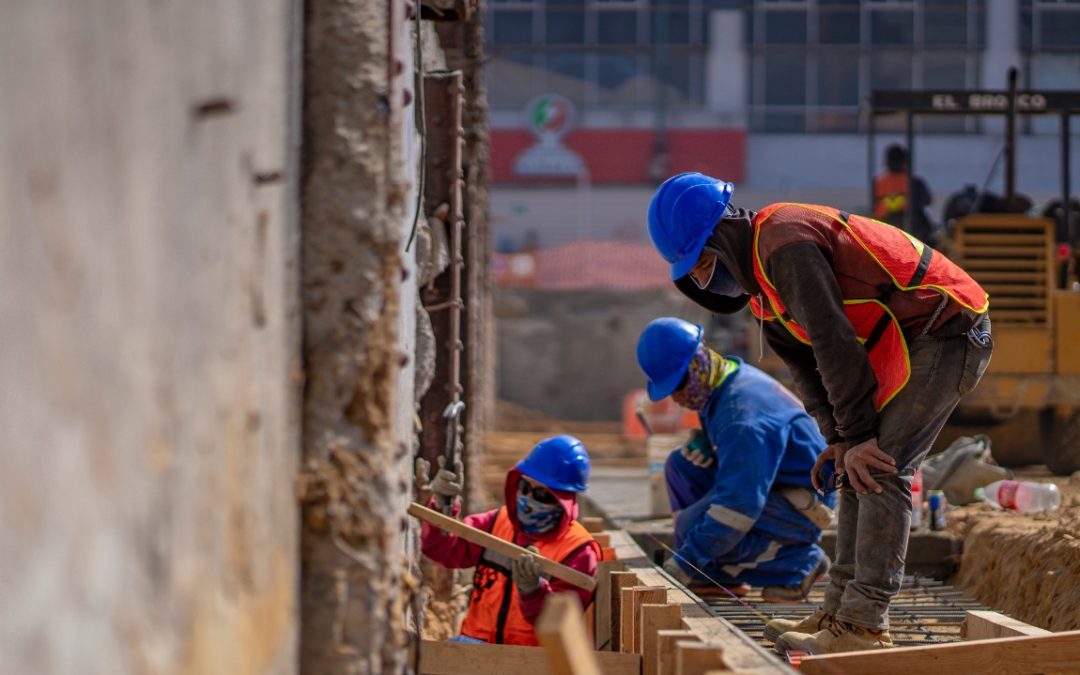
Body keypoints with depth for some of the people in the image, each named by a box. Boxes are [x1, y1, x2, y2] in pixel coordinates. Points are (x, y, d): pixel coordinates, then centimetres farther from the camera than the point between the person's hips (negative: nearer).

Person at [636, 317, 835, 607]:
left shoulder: (741, 410, -29)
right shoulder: (723, 382, 3)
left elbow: (740, 501, -33)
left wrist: (685, 561, -32)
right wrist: (701, 443, -4)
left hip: (802, 506, -10)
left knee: (693, 526, -24)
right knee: (681, 464, 4)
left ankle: (799, 563, -9)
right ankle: (717, 575, 4)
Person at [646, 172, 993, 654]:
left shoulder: (786, 245, -21)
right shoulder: (758, 276, 12)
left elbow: (834, 343, -22)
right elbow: (804, 364, 14)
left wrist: (856, 435, -16)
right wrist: (839, 438, 3)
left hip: (945, 330, -11)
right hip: (906, 343, 11)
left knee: (878, 471, -15)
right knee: (858, 473, 10)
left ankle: (863, 626, -17)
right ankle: (841, 610, 13)